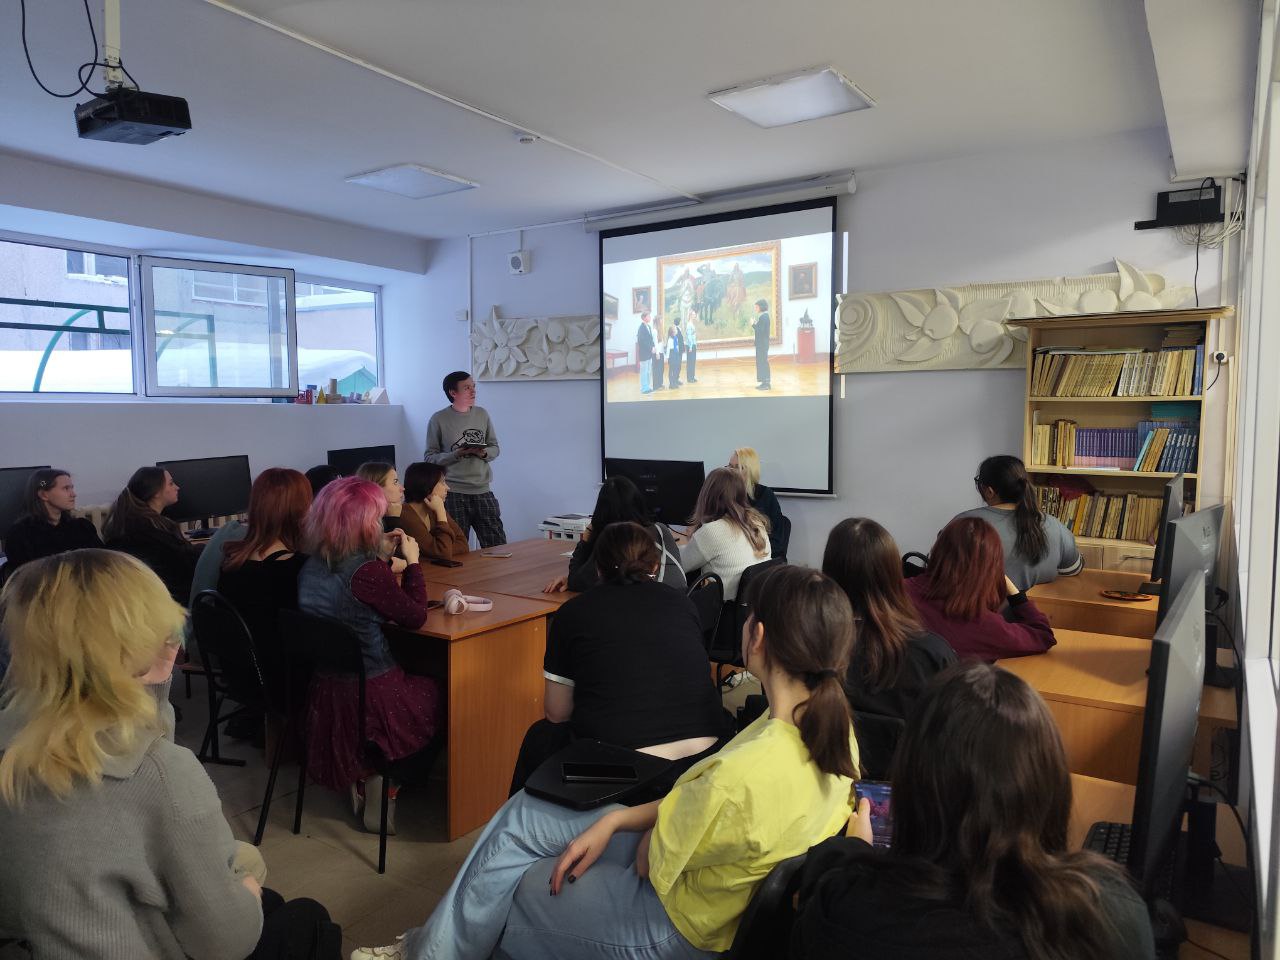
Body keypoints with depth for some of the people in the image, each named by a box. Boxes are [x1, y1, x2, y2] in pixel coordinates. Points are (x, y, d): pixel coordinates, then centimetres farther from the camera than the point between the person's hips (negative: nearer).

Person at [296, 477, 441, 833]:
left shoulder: (312, 566, -1)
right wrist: (412, 561, -3)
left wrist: (380, 555, 12)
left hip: (324, 692, 7)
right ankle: (381, 792, 25)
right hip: (372, 694, -7)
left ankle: (359, 786, 29)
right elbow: (415, 616, -13)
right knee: (434, 693, 21)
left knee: (413, 681, 30)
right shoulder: (366, 571, -24)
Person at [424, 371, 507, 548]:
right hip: (453, 494, -3)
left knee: (497, 547, 3)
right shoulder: (439, 419, -3)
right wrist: (457, 454, -18)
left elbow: (495, 448, 13)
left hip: (483, 491, 3)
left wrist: (484, 453, -8)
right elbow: (430, 458, -5)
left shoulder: (482, 414, 8)